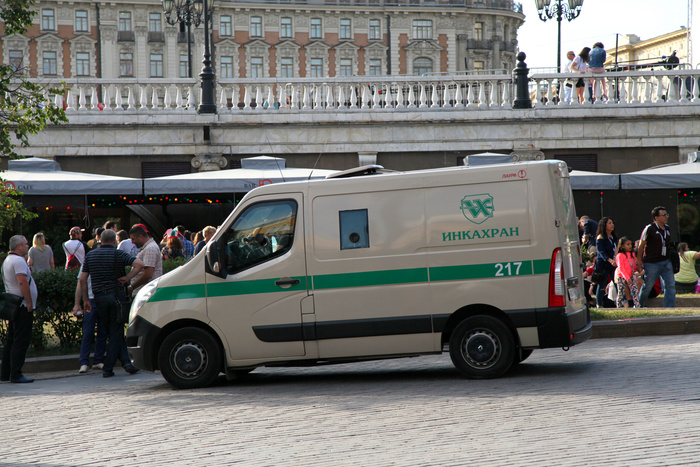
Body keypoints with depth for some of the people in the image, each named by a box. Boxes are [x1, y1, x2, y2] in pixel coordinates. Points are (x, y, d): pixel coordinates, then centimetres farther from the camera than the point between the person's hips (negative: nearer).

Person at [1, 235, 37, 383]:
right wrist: (29, 302, -20)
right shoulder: (19, 261, -14)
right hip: (23, 306, -10)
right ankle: (16, 375, -10)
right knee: (21, 341, -9)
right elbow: (22, 282, -24)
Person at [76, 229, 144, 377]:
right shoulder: (119, 254, -3)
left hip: (99, 298, 3)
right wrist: (127, 277, -8)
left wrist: (85, 300, 12)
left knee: (112, 333, 13)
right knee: (116, 333, 2)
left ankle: (127, 362, 7)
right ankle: (108, 368, -1)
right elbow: (139, 264, -18)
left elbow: (82, 279, 7)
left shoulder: (90, 255, 9)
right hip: (116, 296, -3)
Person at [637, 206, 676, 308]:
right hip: (652, 263, -6)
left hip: (666, 262, 6)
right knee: (647, 287, 6)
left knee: (670, 285, -5)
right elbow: (641, 245, -6)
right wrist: (639, 260, -5)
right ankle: (639, 306, 26)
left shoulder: (666, 228, 8)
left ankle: (669, 307, -2)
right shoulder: (649, 229, -12)